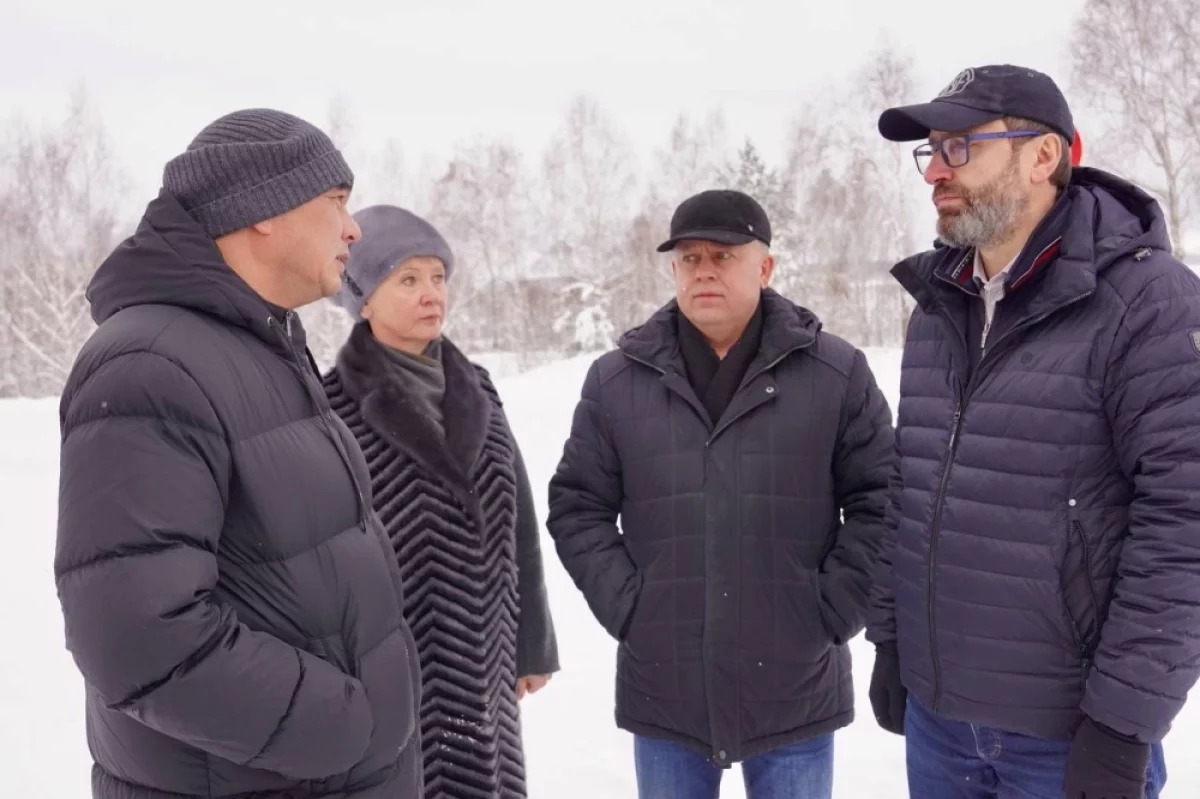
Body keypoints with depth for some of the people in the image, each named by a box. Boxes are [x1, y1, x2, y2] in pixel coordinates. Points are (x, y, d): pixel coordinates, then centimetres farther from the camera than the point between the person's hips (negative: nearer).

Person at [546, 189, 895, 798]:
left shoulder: (836, 372, -2)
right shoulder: (616, 380, 2)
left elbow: (878, 502, 1)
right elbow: (577, 506, 6)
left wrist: (834, 608, -6)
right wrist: (625, 605, -4)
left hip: (794, 691, -1)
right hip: (664, 691, 2)